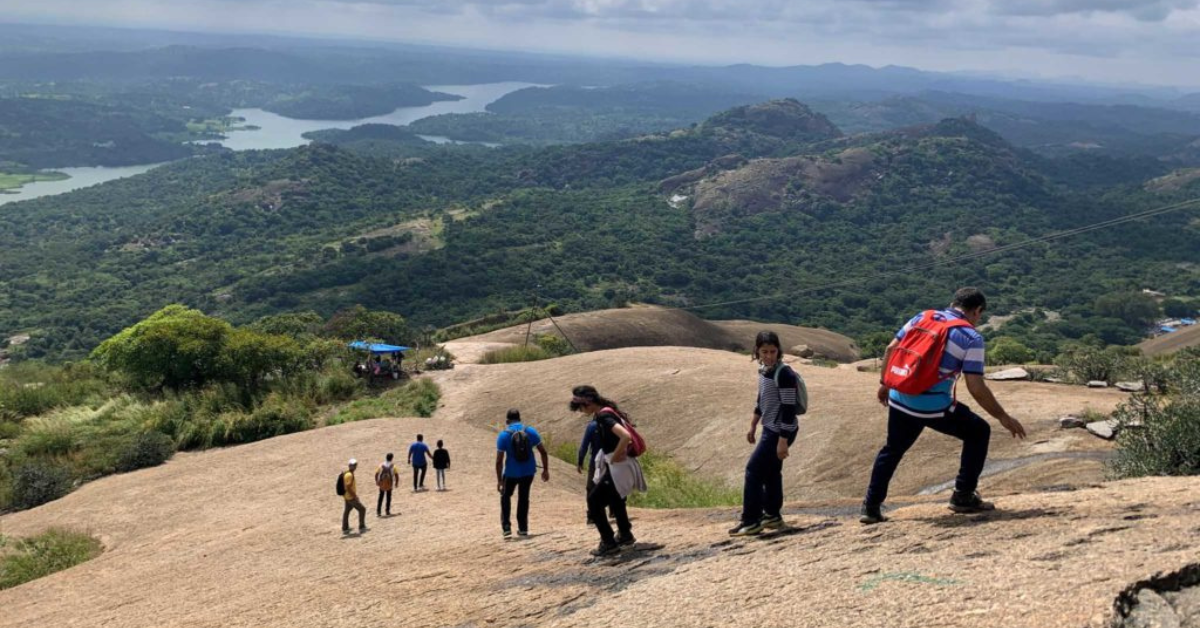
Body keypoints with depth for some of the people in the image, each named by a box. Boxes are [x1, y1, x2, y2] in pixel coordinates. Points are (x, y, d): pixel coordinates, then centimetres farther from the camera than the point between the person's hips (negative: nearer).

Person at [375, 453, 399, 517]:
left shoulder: (381, 465, -1)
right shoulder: (393, 466, -5)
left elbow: (376, 474, -1)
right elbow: (396, 475, -9)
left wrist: (376, 481, 12)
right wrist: (396, 483, 3)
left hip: (381, 484, 1)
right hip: (389, 484, -1)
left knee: (380, 498, 10)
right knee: (388, 498, 13)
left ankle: (378, 512, 6)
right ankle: (388, 511, 14)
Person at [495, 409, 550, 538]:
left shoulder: (503, 435, -9)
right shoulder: (530, 431, -1)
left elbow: (499, 460, -11)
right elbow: (543, 452, -1)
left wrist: (499, 480, -6)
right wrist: (545, 470, 8)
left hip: (511, 473, -2)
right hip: (528, 471, 2)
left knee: (506, 496, 20)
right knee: (523, 498, 19)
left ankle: (506, 527, 11)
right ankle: (523, 528, 23)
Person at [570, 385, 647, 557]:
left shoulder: (604, 417, -21)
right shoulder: (606, 412, 8)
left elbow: (626, 436, -35)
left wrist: (616, 456, -22)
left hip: (619, 468, -10)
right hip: (618, 467, 10)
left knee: (594, 501, -7)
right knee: (614, 498, 27)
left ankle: (609, 543, -3)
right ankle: (625, 535, 42)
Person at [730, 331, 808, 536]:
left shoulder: (784, 374, -21)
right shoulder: (764, 370, 6)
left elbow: (789, 408, -23)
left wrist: (783, 440, -23)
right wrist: (753, 426, 25)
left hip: (780, 431, -9)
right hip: (770, 428, 9)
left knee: (754, 470, -7)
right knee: (770, 471, 16)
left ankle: (751, 521, 0)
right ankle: (773, 515, 28)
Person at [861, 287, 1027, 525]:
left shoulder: (922, 317, 10)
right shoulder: (970, 337, -4)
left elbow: (891, 349, 10)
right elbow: (976, 387, -9)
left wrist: (884, 383, 23)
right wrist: (1003, 418, 1)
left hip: (899, 399, 5)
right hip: (934, 407, -5)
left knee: (892, 449, 25)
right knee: (979, 431, 17)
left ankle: (871, 507, 23)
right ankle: (963, 497, 17)